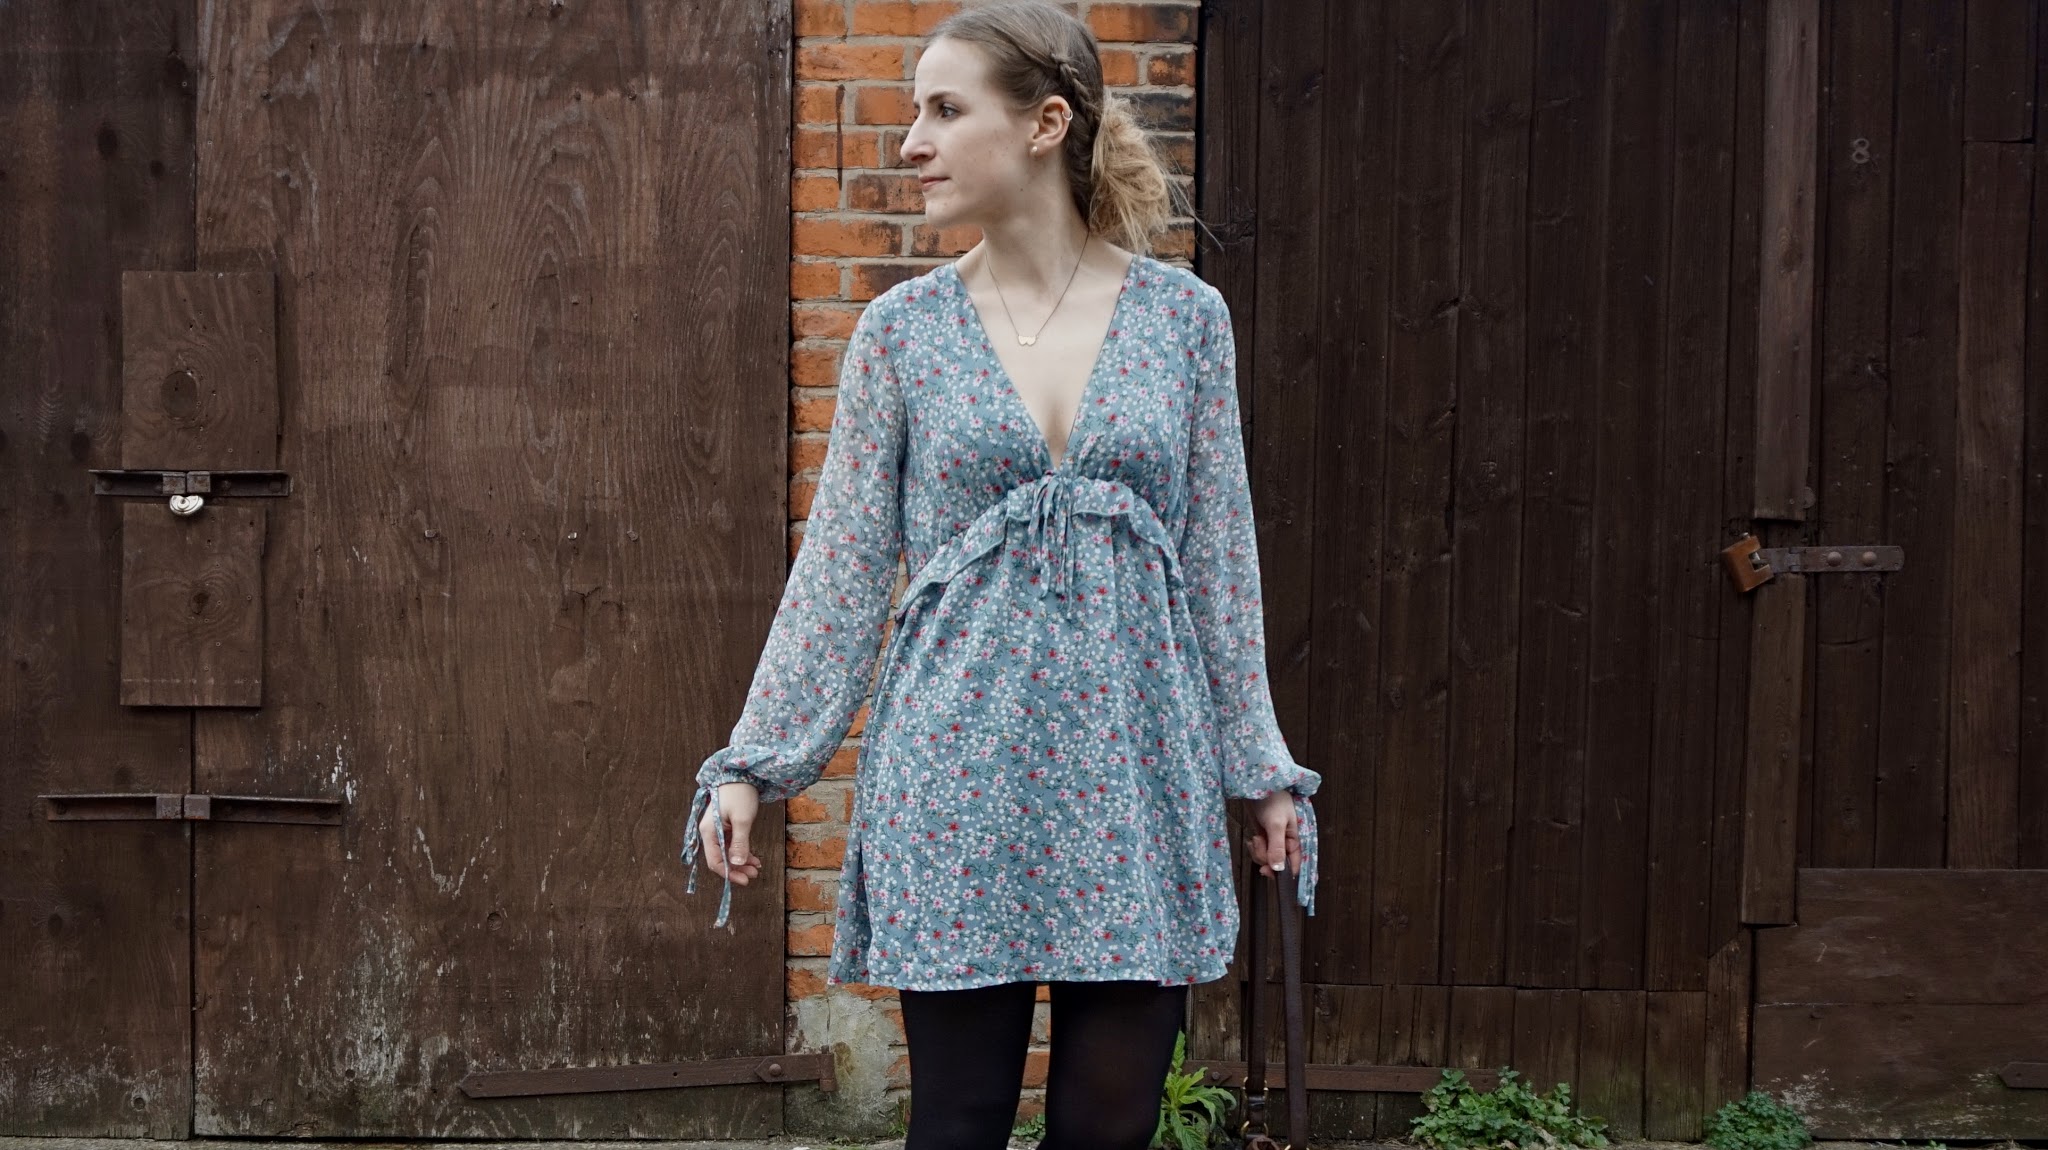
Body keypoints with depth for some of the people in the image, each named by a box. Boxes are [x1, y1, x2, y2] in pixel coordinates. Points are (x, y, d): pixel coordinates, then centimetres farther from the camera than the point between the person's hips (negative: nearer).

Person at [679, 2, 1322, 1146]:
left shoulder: (1184, 316, 2)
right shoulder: (905, 329, 2)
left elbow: (1219, 555, 6)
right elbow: (844, 565, 4)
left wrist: (1262, 766, 7)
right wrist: (753, 761, 0)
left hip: (1136, 775, 1)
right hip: (960, 772, 0)